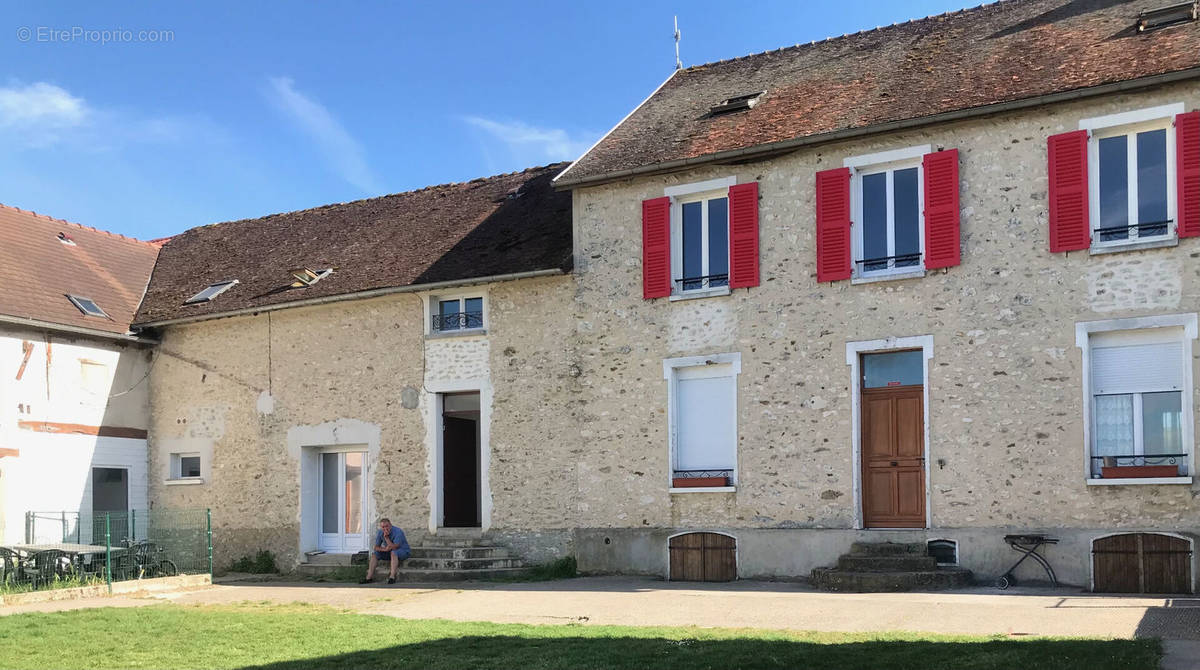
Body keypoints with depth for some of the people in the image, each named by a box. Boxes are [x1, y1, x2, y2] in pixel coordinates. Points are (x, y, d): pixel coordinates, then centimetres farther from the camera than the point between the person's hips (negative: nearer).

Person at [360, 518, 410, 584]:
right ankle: (369, 578, -10)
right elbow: (375, 547, -5)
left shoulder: (397, 532, -25)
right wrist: (384, 549, -23)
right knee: (374, 553, -7)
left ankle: (392, 577, -43)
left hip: (404, 551, -6)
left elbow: (394, 547, -30)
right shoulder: (380, 533, -6)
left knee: (393, 552, -37)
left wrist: (386, 537, -34)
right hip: (389, 552, 7)